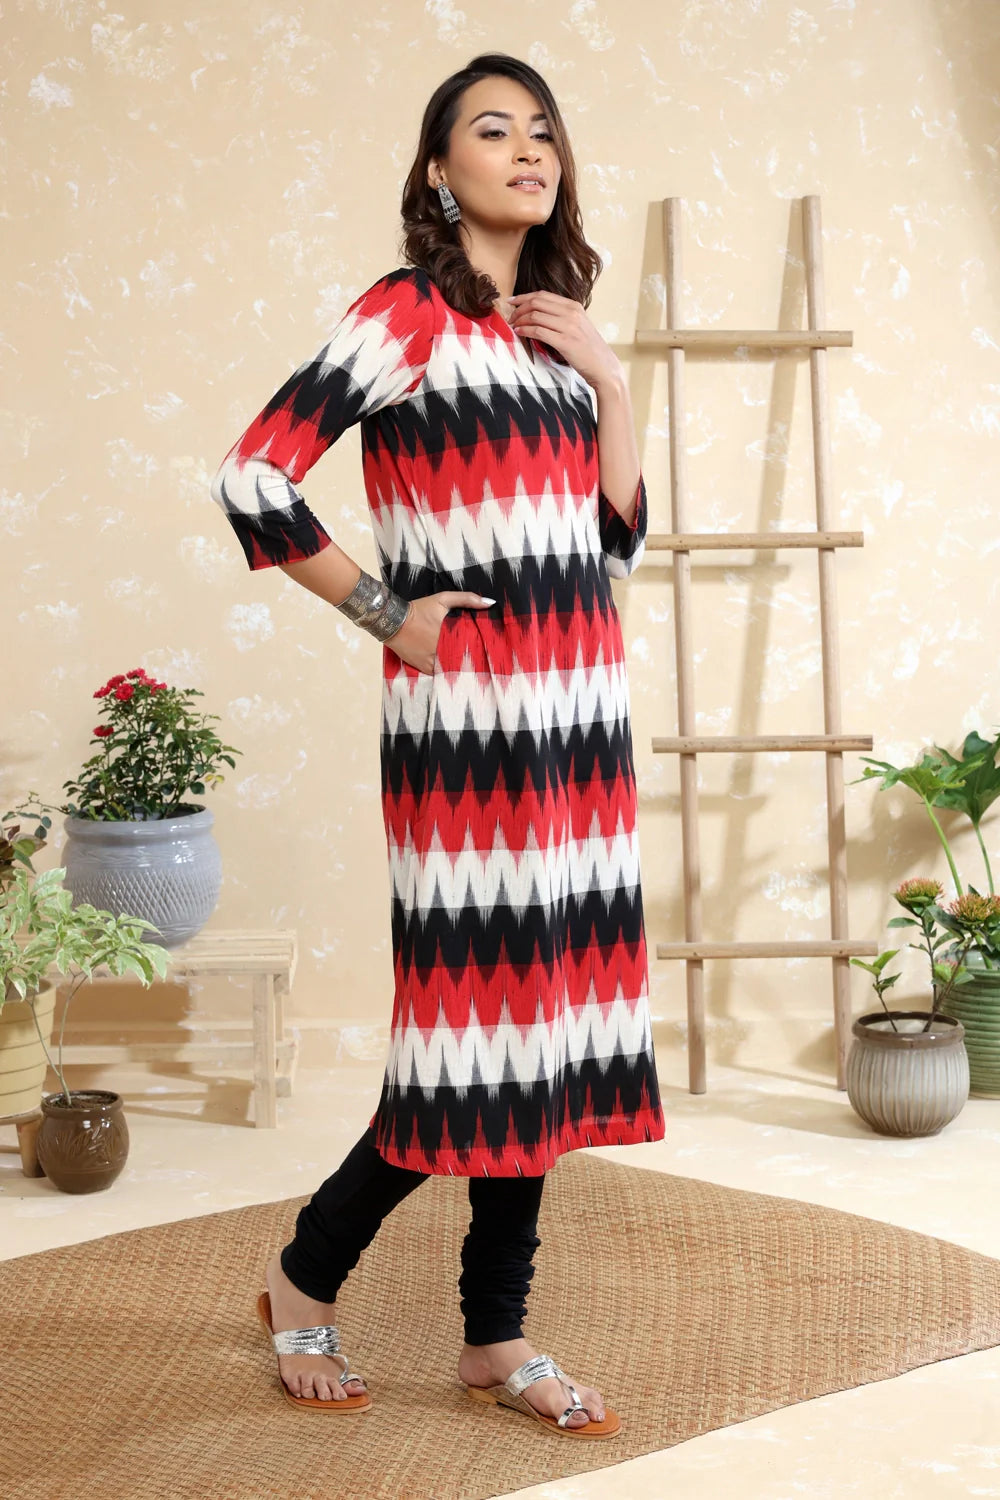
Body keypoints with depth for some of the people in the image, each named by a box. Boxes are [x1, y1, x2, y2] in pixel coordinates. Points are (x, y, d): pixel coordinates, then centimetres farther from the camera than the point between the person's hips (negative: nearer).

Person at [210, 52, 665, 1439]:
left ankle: (496, 1338, 16)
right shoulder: (409, 314, -6)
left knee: (545, 1015, 7)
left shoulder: (558, 334, 17)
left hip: (580, 709, 7)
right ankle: (304, 1278, 16)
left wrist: (612, 380, 3)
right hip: (470, 709, -7)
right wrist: (381, 611, -8)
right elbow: (253, 478, -14)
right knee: (482, 1016, -5)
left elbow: (618, 542, 14)